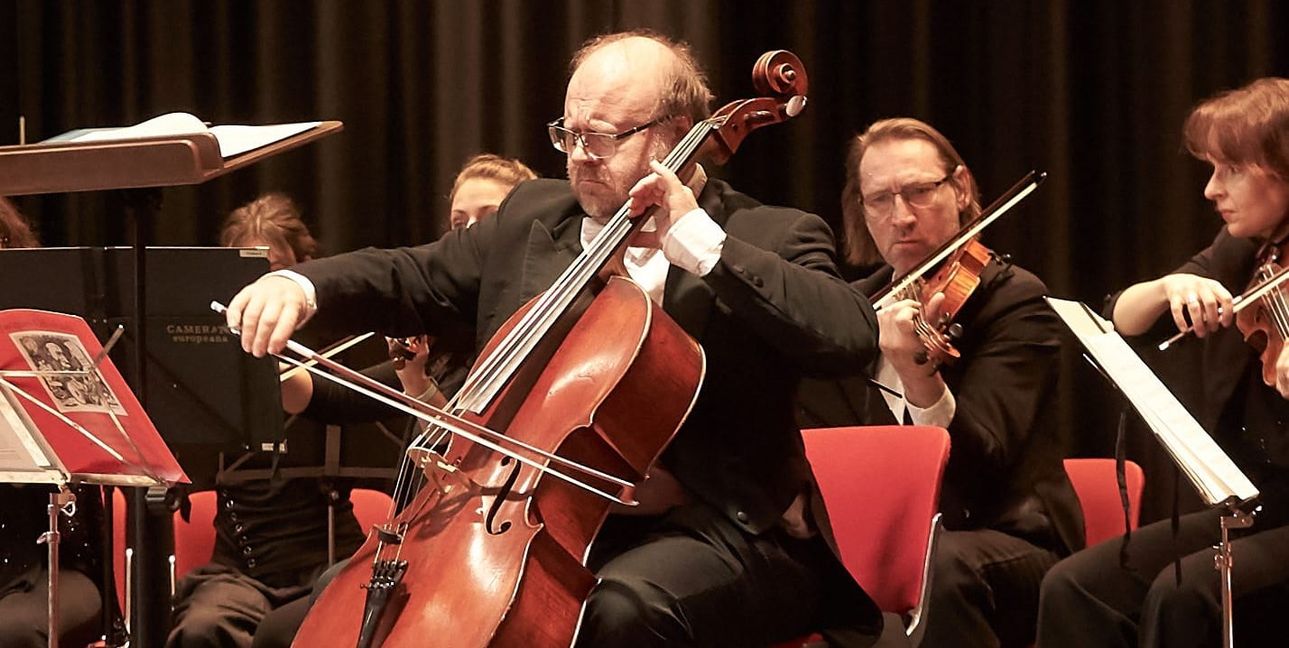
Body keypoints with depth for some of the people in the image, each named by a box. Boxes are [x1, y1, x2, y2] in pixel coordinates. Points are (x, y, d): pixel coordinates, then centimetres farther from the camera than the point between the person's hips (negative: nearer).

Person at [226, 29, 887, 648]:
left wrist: (703, 245, -19)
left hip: (712, 533, -5)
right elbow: (411, 279, 18)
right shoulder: (530, 217, 17)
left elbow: (851, 334, -17)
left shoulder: (769, 238, 0)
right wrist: (301, 286, -4)